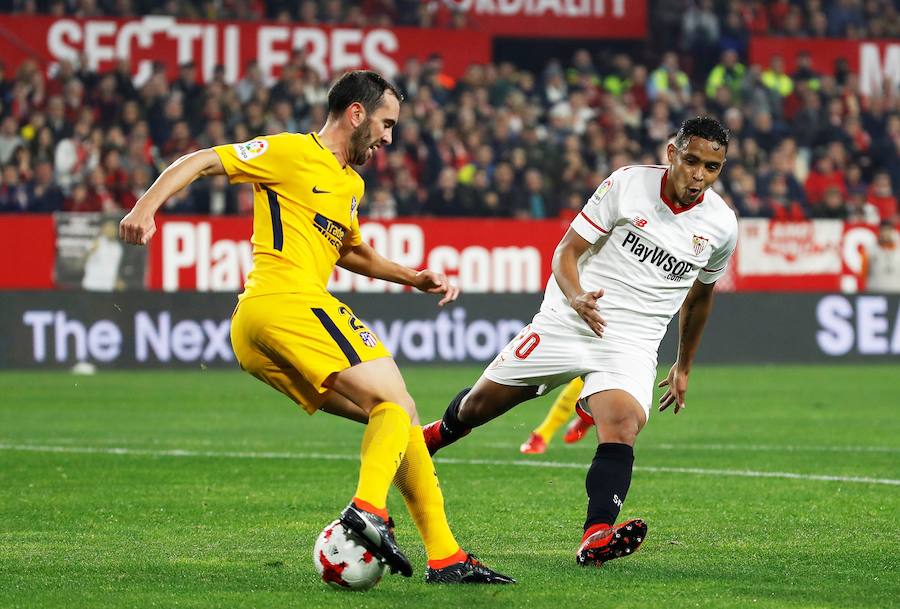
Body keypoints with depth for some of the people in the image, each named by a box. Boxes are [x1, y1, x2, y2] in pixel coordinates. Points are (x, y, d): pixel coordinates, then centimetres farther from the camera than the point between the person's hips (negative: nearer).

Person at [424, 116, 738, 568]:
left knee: (622, 427, -28)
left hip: (630, 343, 0)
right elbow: (567, 249, -5)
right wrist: (575, 296, -26)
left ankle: (596, 539, -40)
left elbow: (699, 294, 20)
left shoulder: (721, 225, 1)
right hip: (566, 323, 0)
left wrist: (684, 366, 27)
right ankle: (436, 435, 44)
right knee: (480, 403, 9)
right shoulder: (628, 183, -8)